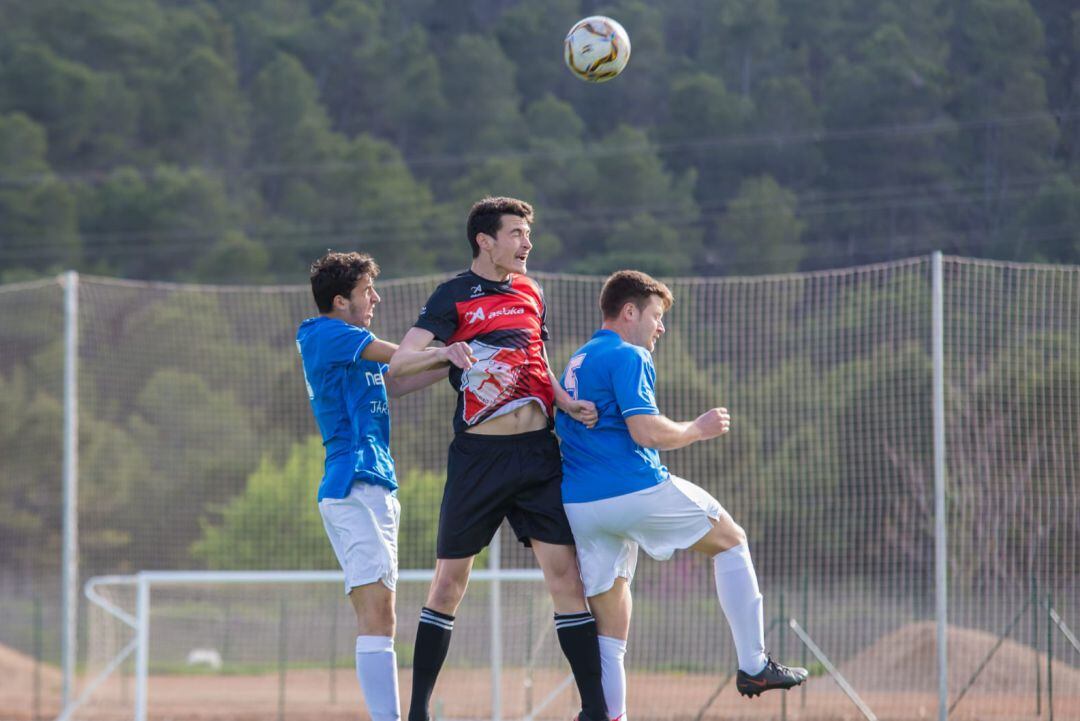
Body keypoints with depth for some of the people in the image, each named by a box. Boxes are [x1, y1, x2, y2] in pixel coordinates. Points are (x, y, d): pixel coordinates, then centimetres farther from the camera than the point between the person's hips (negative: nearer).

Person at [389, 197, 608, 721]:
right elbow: (399, 363, -13)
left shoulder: (530, 294, 14)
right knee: (450, 580, 0)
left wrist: (566, 402, 3)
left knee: (565, 574, -3)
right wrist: (445, 352, -33)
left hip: (538, 452, 4)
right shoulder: (453, 296, -3)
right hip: (479, 457, -4)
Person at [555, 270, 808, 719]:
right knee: (731, 541, 12)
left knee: (608, 623, 11)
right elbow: (647, 431, -17)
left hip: (578, 507, 8)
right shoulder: (628, 357, -7)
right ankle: (753, 666, 8)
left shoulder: (576, 363, 21)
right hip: (636, 492, -8)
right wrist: (698, 429, -1)